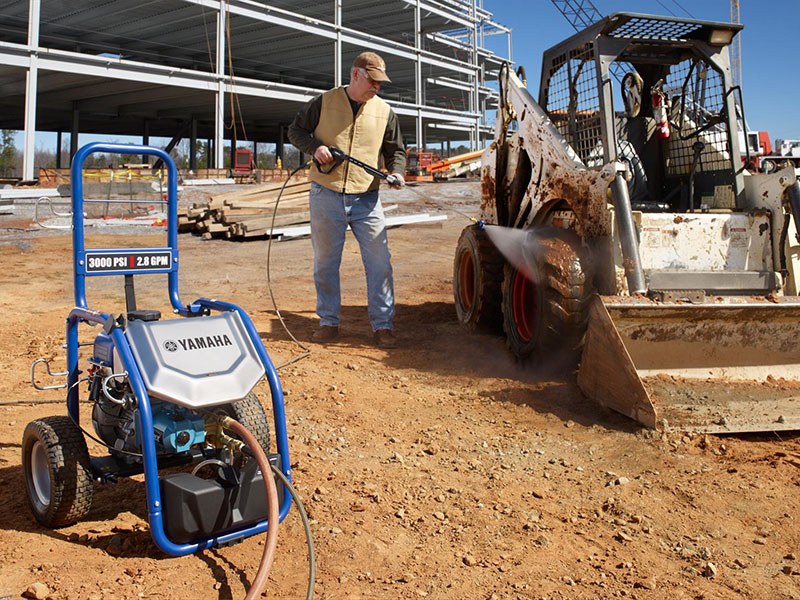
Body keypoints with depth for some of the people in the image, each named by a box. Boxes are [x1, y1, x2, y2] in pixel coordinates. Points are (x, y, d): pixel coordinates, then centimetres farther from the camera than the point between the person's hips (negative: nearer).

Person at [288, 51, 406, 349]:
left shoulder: (384, 111, 7)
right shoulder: (324, 103, 1)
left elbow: (395, 150, 14)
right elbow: (295, 130, 10)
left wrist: (396, 173, -7)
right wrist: (314, 147, -9)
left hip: (367, 200, 1)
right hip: (326, 198, -1)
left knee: (379, 262, -4)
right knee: (325, 263, 7)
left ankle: (382, 326, 5)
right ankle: (329, 322, 21)